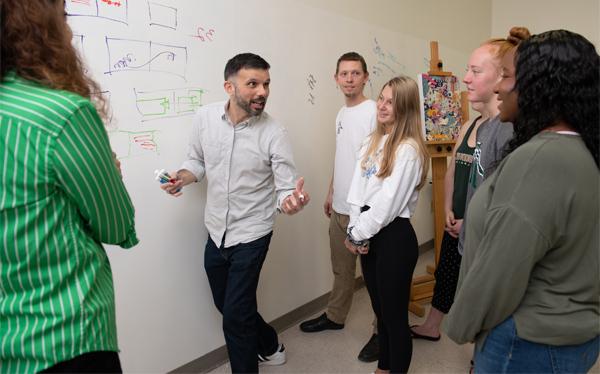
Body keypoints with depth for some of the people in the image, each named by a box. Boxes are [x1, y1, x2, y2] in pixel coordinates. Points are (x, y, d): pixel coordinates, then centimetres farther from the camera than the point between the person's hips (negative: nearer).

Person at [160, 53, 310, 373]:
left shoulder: (273, 133, -18)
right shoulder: (205, 116, -7)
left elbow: (286, 189, -18)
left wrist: (291, 201, -42)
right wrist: (181, 178, -12)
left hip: (251, 235, -5)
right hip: (215, 231, 5)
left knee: (235, 316, -2)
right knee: (226, 305, 21)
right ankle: (270, 347, 47)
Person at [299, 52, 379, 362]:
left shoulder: (374, 112, -13)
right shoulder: (341, 114, 13)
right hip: (339, 208, 8)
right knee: (341, 269, 21)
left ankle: (381, 331, 23)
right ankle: (335, 316, 39)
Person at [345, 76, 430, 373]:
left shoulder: (408, 149, -14)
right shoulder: (372, 141, 10)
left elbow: (388, 203, -17)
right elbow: (357, 188, 5)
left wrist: (358, 234, -9)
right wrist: (355, 231, -5)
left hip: (394, 236, -7)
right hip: (368, 234, 8)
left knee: (395, 314, 7)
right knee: (380, 310, 21)